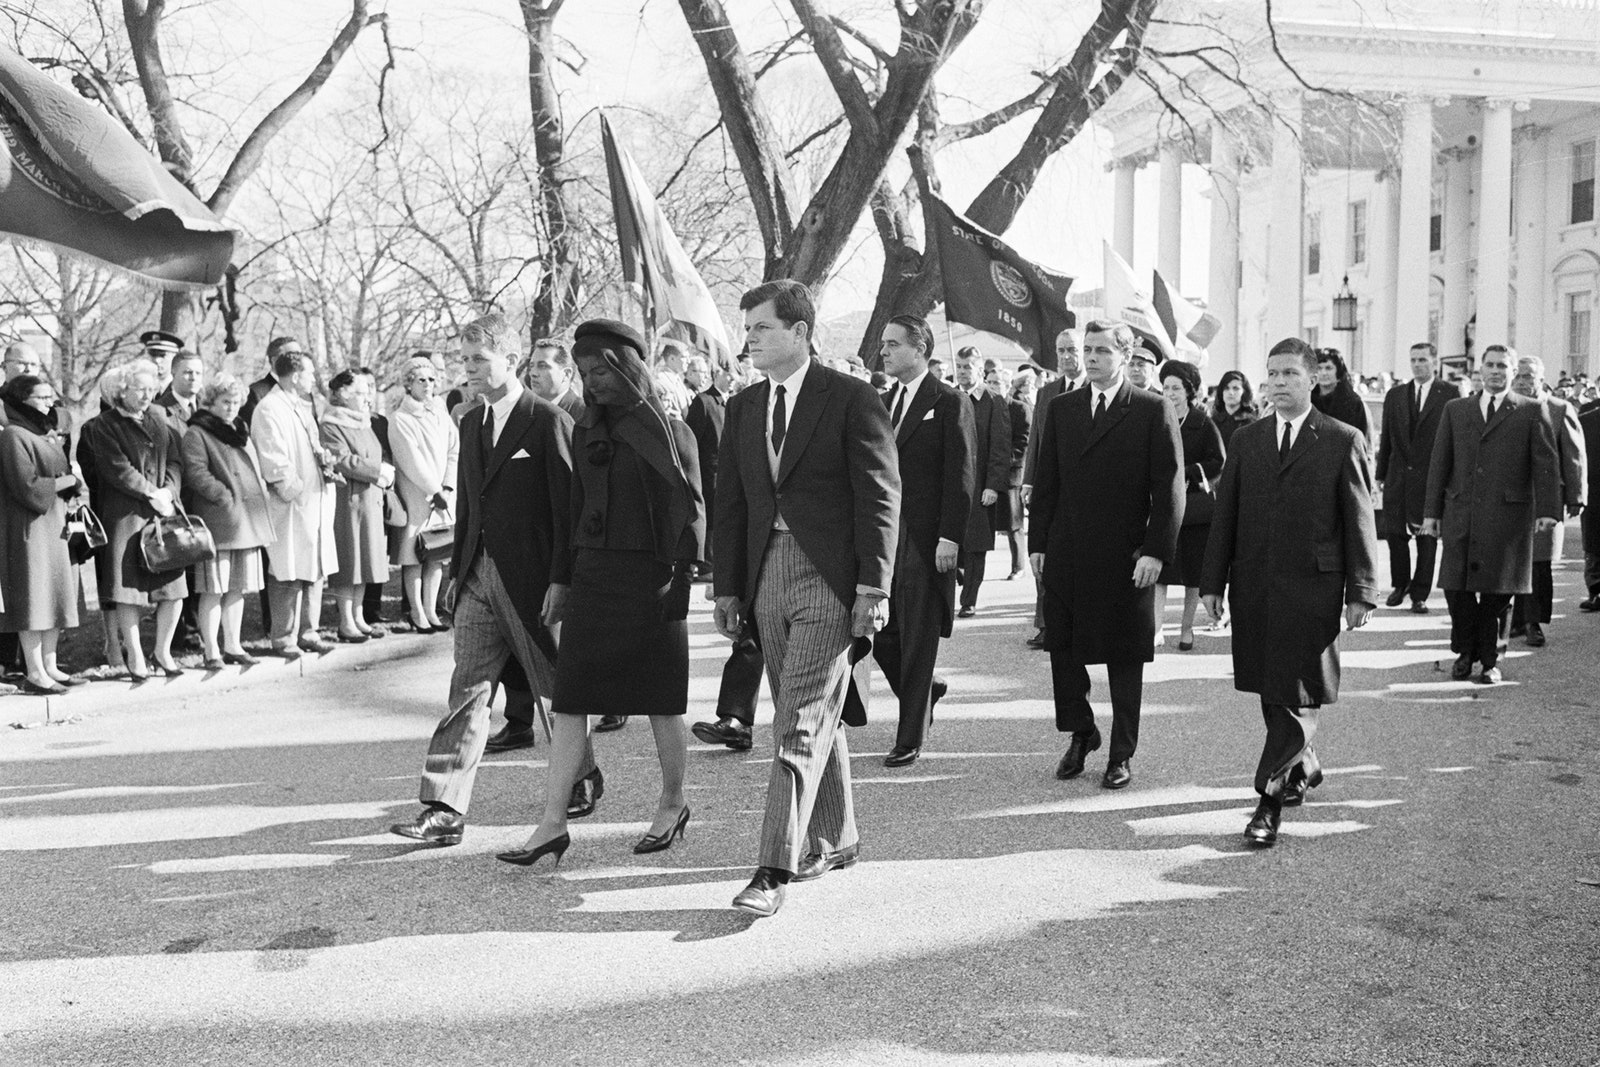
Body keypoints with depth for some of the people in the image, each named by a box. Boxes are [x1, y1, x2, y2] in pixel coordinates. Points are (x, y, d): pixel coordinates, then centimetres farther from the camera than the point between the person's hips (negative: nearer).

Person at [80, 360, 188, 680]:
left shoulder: (159, 419, 16)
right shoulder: (104, 425, -1)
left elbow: (175, 460, 9)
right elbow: (117, 468, -10)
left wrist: (168, 490, -8)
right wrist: (151, 493, -12)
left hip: (165, 509, 4)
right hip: (125, 514, -4)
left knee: (174, 587, 0)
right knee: (129, 587, -4)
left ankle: (163, 650, 14)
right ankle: (133, 654, 8)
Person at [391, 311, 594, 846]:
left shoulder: (550, 422, -10)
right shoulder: (471, 422, 13)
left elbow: (567, 508, -12)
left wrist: (559, 581, -15)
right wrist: (458, 571, 15)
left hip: (531, 580, -6)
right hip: (479, 576, 6)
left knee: (554, 689, 9)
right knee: (467, 689, 0)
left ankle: (584, 778, 31)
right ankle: (444, 810, -1)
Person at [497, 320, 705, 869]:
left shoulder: (672, 431, -3)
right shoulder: (586, 432, 12)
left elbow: (692, 511, -4)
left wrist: (679, 575, -13)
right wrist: (561, 579, 14)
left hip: (650, 580, -5)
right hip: (592, 576, 5)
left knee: (662, 705, 6)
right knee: (569, 703, 1)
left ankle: (672, 804, 25)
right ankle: (553, 824, 3)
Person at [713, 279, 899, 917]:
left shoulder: (852, 400, -4)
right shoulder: (742, 409, 13)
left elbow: (880, 497, -7)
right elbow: (731, 505, 15)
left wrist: (873, 587, -12)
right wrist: (726, 589, 10)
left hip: (828, 579, -6)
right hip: (767, 577, 6)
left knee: (800, 725, -10)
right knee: (811, 720, 14)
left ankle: (775, 870, -9)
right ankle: (833, 841, 27)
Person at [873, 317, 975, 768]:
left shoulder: (950, 403, -5)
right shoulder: (884, 403, 14)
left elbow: (961, 475, -9)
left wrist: (949, 537, -15)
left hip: (926, 540, -6)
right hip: (883, 535, 6)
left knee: (918, 639, 1)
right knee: (882, 633, 5)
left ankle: (910, 738, 10)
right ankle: (923, 692, 32)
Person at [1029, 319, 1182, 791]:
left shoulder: (1153, 410, -2)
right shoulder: (1061, 409, 10)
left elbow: (1169, 489, -5)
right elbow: (1045, 482, 12)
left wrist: (1156, 551, -12)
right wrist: (1038, 542, 5)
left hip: (1126, 557, -3)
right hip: (1066, 553, 4)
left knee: (1126, 659, 6)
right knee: (1062, 648, 6)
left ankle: (1121, 755, 18)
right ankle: (1080, 734, 26)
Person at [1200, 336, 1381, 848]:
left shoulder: (1344, 442, 0)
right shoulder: (1245, 441, 10)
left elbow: (1360, 523, -1)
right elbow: (1225, 516, 10)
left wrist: (1360, 593, -6)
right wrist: (1212, 582, 5)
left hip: (1312, 589, -4)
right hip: (1254, 587, 4)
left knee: (1299, 693, -4)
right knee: (1271, 693, 12)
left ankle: (1270, 798, 0)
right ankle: (1303, 765, 34)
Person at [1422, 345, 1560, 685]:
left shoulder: (1531, 412, 6)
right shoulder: (1455, 410, 13)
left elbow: (1545, 463, -1)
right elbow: (1440, 463, 12)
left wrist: (1547, 509, -12)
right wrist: (1431, 512, 7)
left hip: (1507, 516, -2)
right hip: (1460, 514, 2)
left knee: (1498, 590, 0)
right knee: (1456, 587, -1)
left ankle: (1489, 660, 15)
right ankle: (1466, 652, 18)